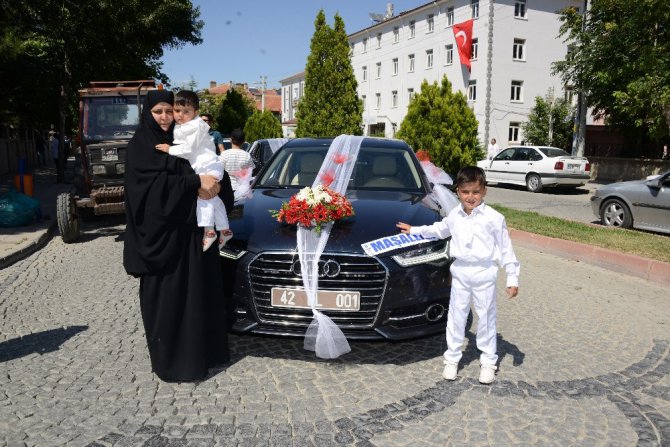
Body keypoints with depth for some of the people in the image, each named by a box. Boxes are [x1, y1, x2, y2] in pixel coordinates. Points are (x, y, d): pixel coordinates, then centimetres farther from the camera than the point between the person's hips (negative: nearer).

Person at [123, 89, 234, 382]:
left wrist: (214, 182, -15)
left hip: (191, 229, 5)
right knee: (166, 297, 1)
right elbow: (156, 182, -16)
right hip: (160, 232, -5)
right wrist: (196, 183, -22)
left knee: (199, 290, 8)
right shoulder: (139, 146, -1)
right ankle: (169, 360, 13)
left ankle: (199, 351, 22)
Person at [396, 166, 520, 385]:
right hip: (460, 272, 3)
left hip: (484, 274, -3)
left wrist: (513, 278, -6)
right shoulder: (454, 216, 3)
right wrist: (414, 230, 27)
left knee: (486, 317, 9)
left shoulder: (494, 218, -10)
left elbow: (505, 248, -5)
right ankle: (452, 357, 25)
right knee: (456, 316, 11)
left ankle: (488, 361, 25)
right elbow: (439, 229, 24)